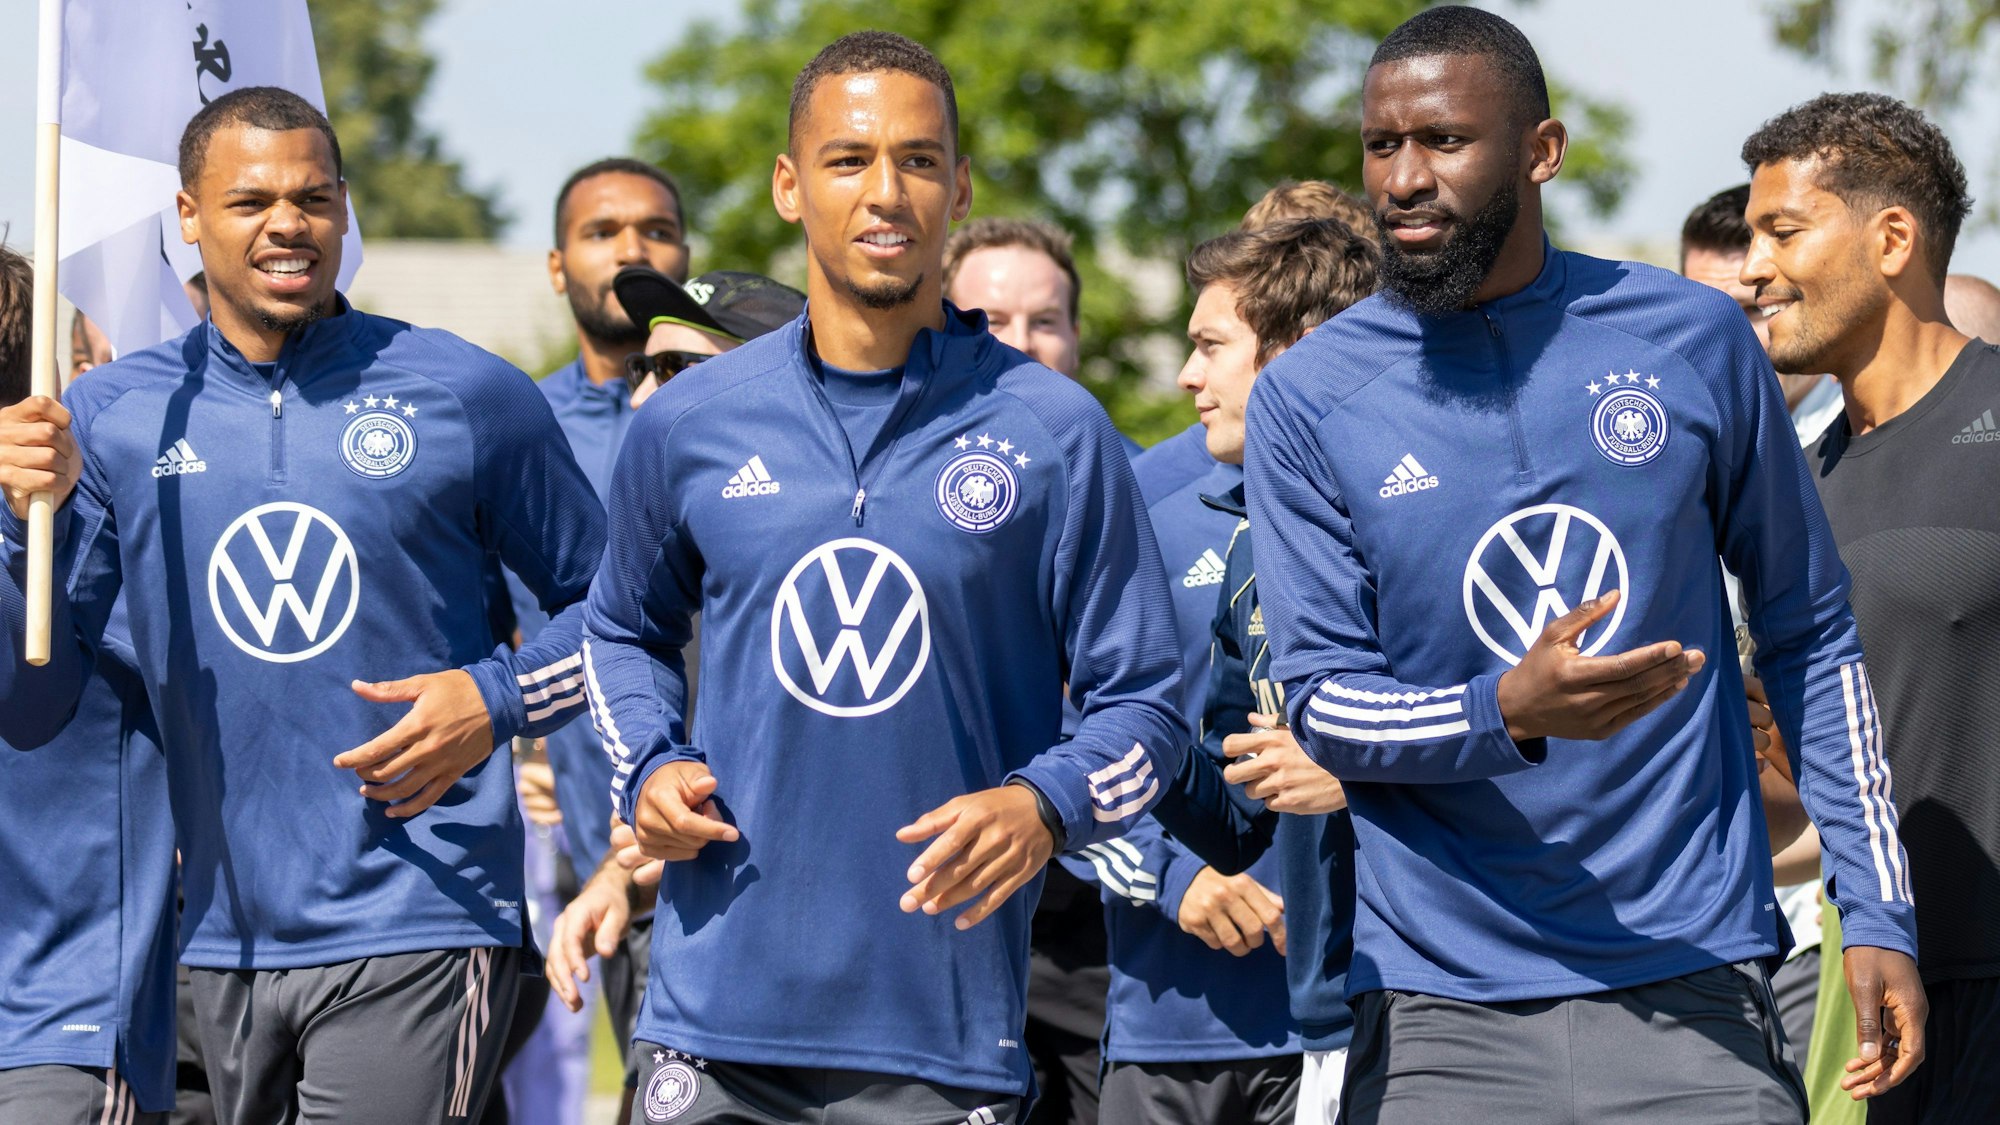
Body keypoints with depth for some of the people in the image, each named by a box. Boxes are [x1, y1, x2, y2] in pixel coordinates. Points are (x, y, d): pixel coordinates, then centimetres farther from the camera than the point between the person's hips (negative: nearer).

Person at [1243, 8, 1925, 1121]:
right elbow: (1321, 702, -3)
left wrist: (1877, 913, 5)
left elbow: (1810, 636, 10)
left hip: (1693, 982, 0)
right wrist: (1506, 714, -23)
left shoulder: (1694, 340, 4)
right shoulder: (1307, 401, 0)